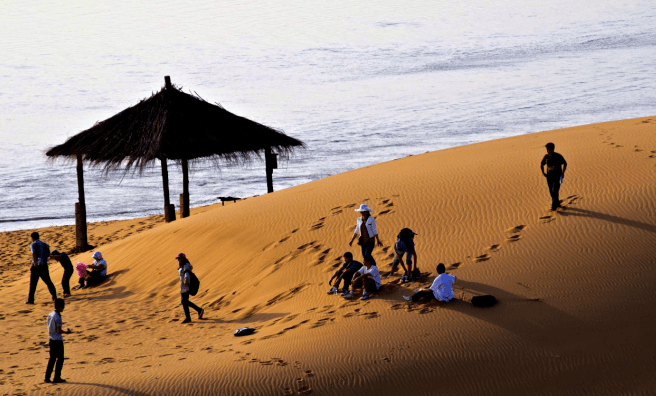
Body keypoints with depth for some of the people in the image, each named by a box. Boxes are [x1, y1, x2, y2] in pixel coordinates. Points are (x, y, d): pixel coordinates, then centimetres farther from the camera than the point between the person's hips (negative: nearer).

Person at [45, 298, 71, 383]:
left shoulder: (50, 315, 7)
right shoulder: (57, 317, -19)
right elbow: (59, 331, -20)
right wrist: (66, 332, -3)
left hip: (51, 339, 8)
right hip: (58, 340, -8)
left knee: (52, 358, 13)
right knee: (60, 359, 2)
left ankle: (47, 377, 12)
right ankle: (57, 378, 5)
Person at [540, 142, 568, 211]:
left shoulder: (558, 156, -14)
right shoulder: (546, 156, -3)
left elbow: (565, 163, -1)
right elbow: (541, 165, 13)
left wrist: (563, 173, -6)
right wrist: (543, 173, 2)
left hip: (557, 176, -5)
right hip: (550, 176, 5)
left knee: (555, 191, -13)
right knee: (552, 192, 10)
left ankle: (554, 206, -11)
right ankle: (557, 203, 30)